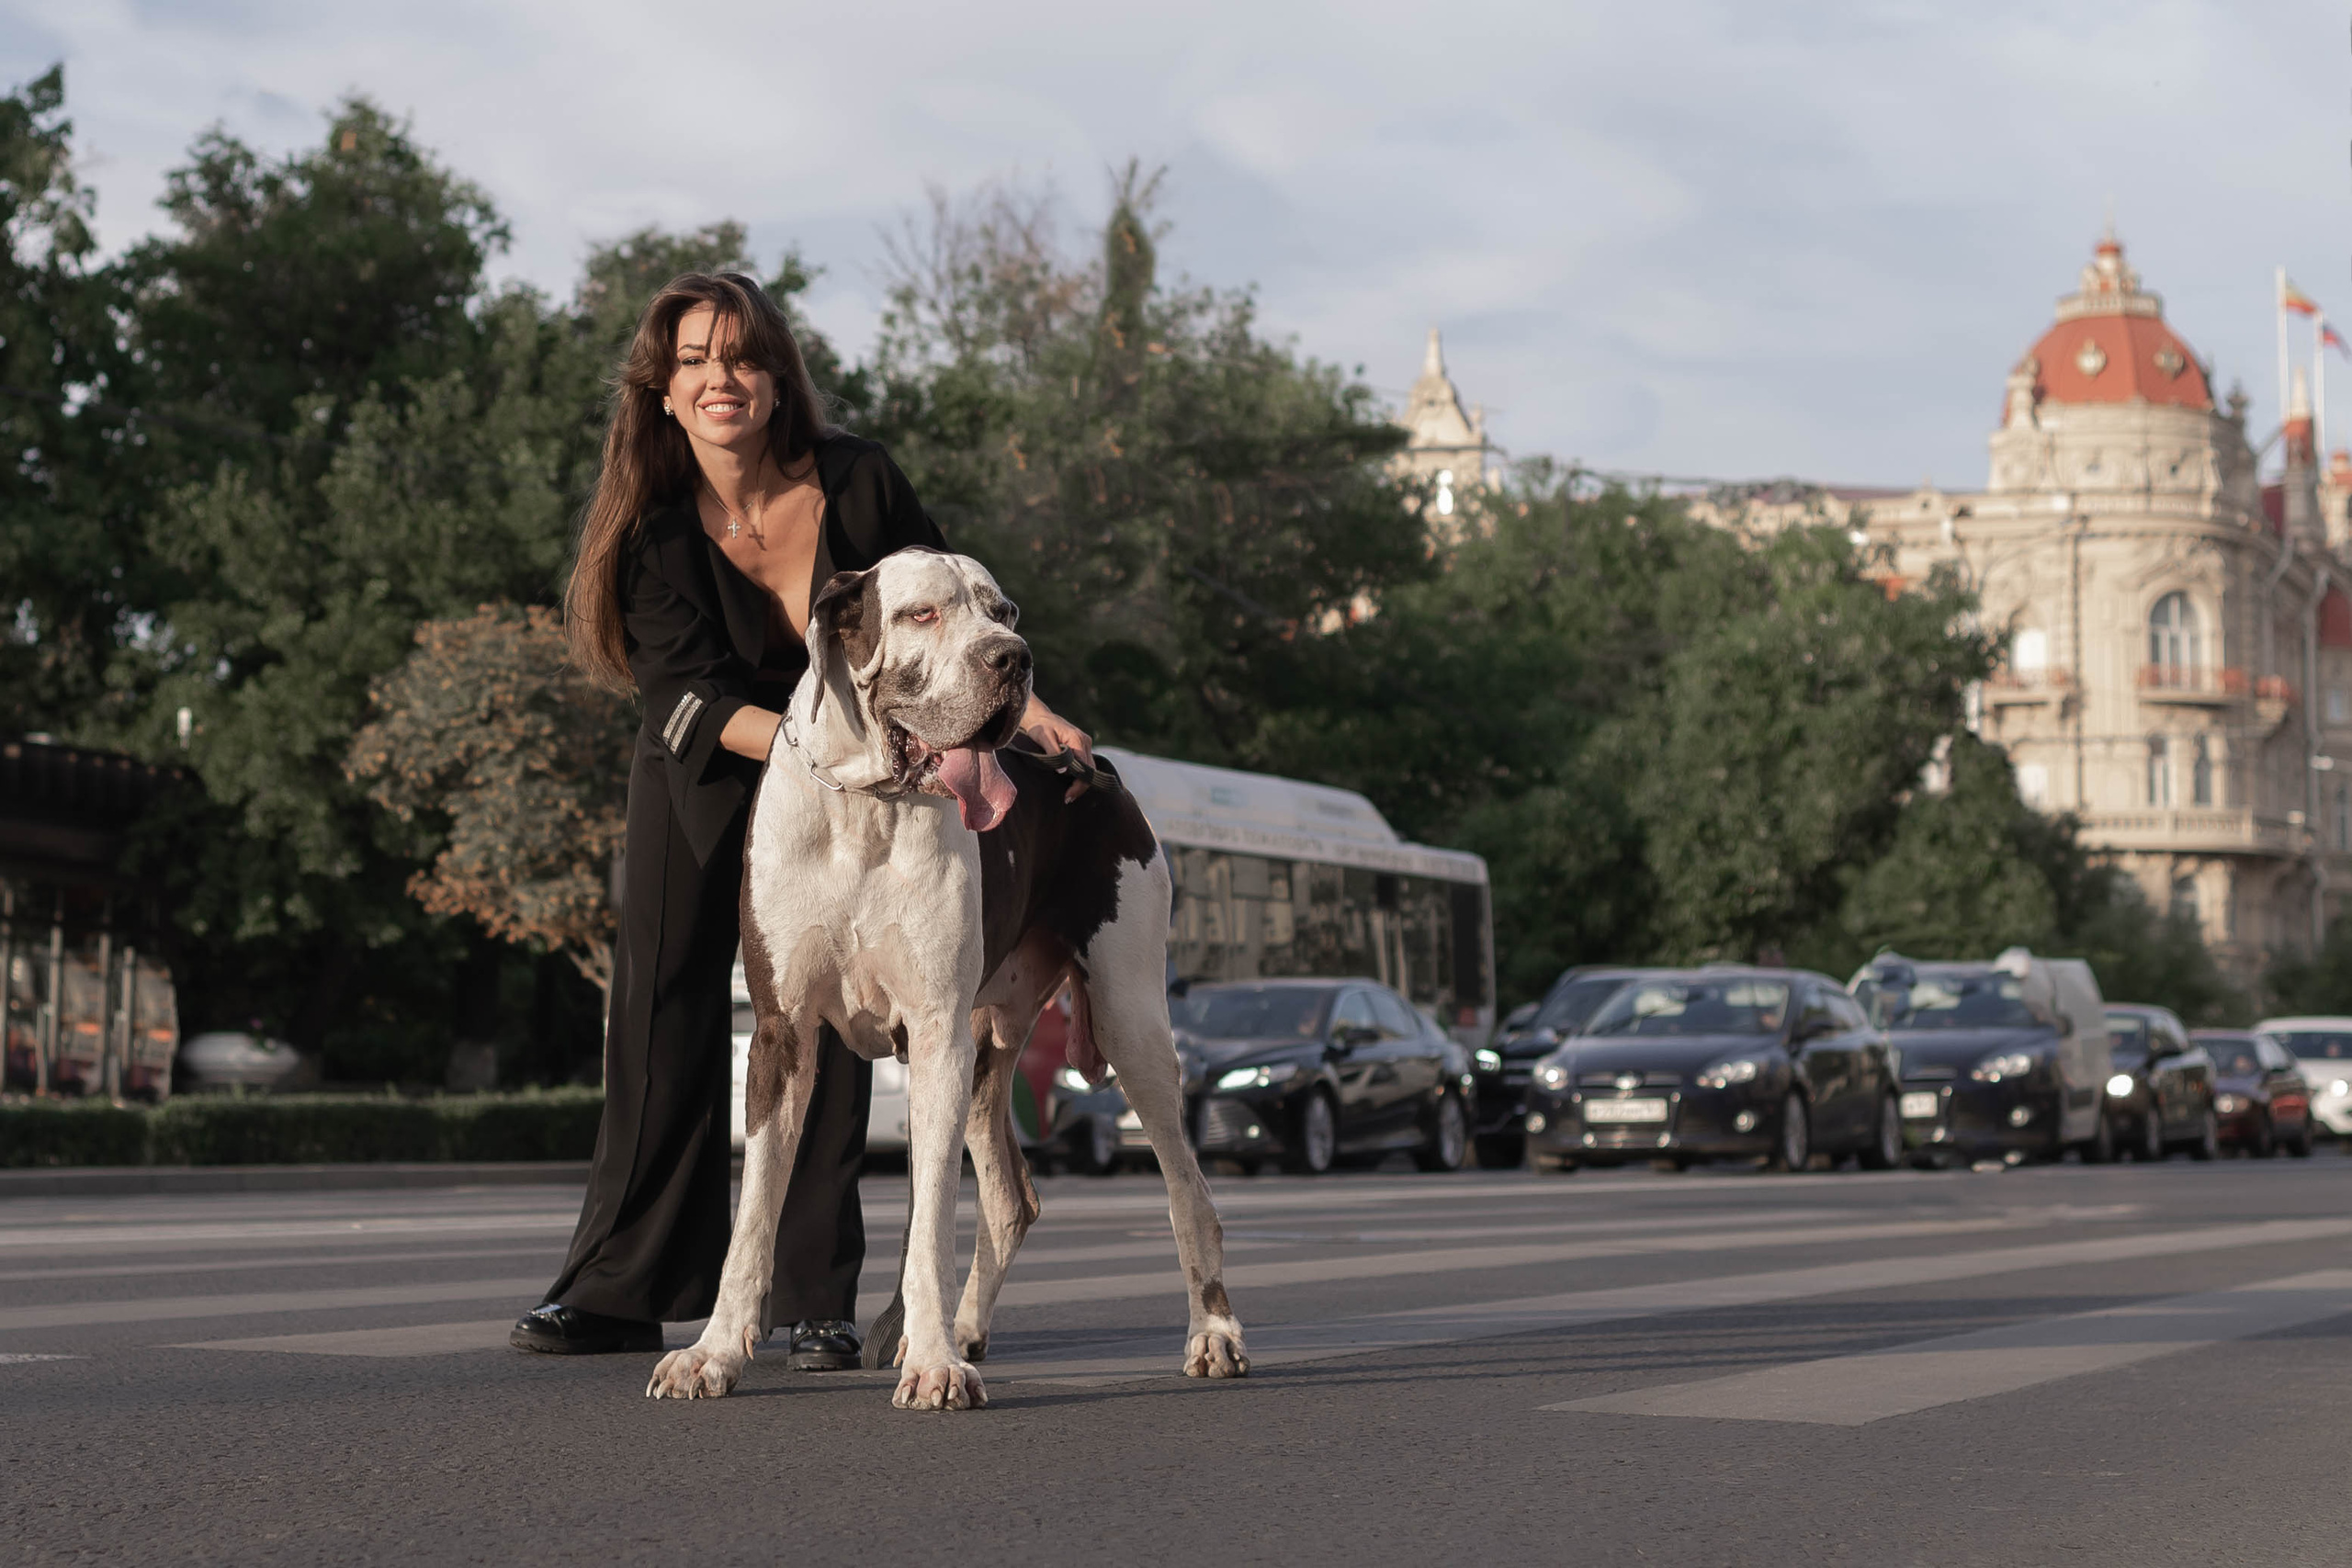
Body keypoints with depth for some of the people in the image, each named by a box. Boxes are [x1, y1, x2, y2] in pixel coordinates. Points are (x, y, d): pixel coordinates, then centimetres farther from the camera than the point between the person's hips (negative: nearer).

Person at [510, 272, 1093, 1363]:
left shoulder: (857, 483, -20)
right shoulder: (656, 531, -19)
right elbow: (685, 694, -28)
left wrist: (1018, 707, -23)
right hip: (699, 791, 1)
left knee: (825, 1026, -7)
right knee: (663, 1024, 1)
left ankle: (817, 1301, -3)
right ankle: (621, 1290, 8)